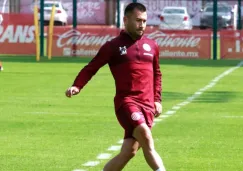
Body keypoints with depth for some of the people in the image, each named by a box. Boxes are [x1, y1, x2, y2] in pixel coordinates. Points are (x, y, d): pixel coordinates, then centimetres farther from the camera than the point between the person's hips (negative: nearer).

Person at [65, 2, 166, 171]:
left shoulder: (152, 45, 14)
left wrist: (157, 99, 18)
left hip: (147, 105, 4)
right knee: (144, 134, -30)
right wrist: (77, 86, -14)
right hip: (126, 101, -4)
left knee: (128, 152, -1)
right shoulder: (113, 46, 1)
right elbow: (91, 68, 2)